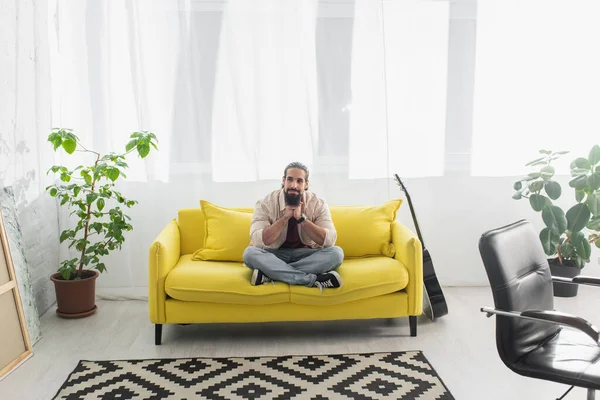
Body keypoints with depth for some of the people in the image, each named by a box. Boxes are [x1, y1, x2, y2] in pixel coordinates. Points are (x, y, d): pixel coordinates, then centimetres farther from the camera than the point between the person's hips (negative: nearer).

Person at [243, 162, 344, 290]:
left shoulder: (318, 204, -8)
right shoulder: (265, 203, -12)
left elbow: (329, 240, -19)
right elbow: (257, 241, -23)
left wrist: (301, 218, -26)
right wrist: (285, 217, -25)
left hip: (305, 254, 1)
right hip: (275, 255, -1)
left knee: (336, 253, -27)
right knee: (250, 253, -32)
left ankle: (270, 273, -31)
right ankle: (314, 279, -36)